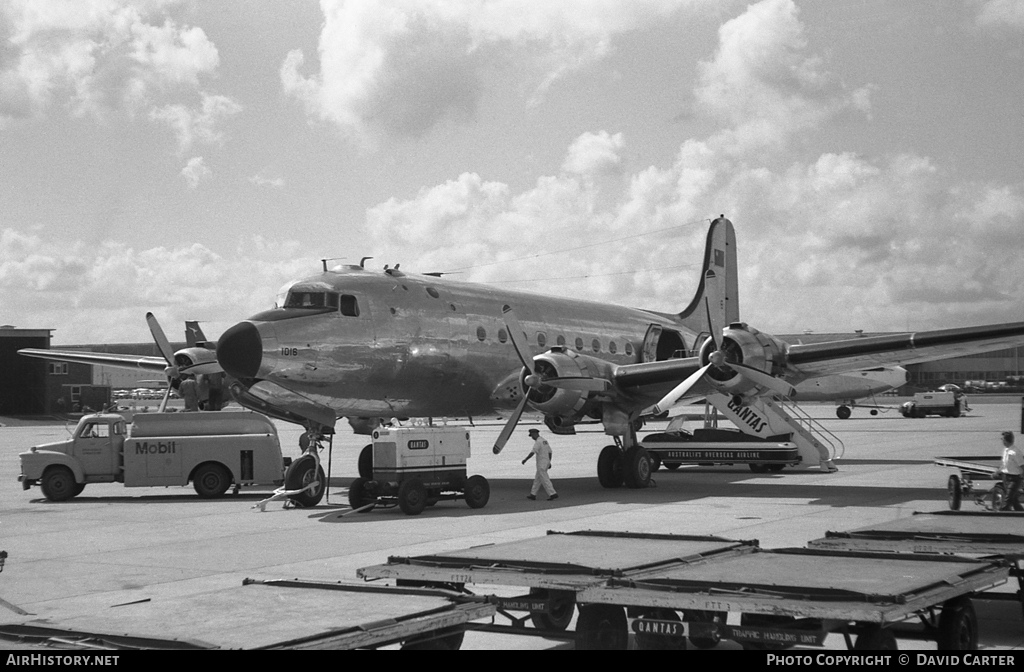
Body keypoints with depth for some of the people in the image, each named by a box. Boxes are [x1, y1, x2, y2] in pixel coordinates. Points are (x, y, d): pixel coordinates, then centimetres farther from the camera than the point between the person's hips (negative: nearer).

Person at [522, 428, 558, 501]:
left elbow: (532, 453, -22)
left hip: (541, 464, -10)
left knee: (545, 480, -7)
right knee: (537, 479, 16)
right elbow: (550, 452, 16)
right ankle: (533, 494, 21)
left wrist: (525, 459, -13)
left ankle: (553, 494, -11)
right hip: (546, 462, 10)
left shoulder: (538, 442, -17)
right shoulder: (545, 441, 13)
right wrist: (549, 462, 21)